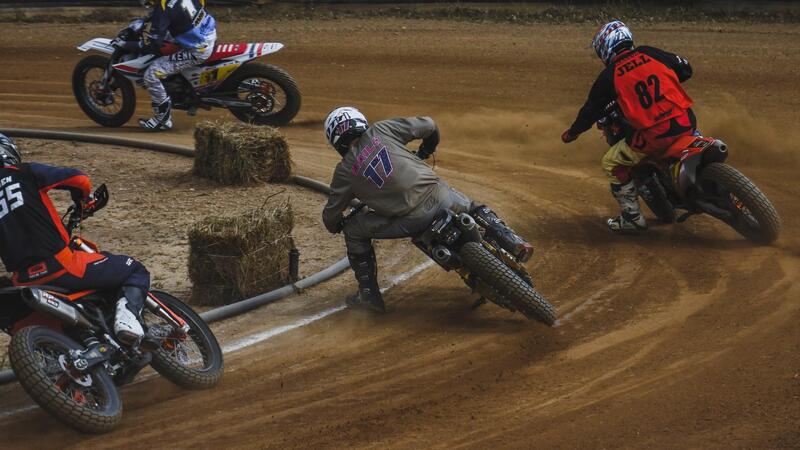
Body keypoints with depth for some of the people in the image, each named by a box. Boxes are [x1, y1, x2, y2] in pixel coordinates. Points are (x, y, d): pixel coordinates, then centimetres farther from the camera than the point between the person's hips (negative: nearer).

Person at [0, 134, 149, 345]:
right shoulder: (25, 173, 0)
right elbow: (79, 179, -2)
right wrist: (84, 202, 20)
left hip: (23, 281, 5)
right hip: (59, 264, -5)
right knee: (136, 271, 9)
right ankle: (127, 313, -18)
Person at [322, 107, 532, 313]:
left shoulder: (344, 171, 7)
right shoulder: (379, 130, 9)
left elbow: (331, 215, 14)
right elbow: (428, 125, 11)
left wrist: (337, 225, 39)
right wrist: (426, 150, 33)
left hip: (413, 218, -3)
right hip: (439, 195, 3)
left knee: (354, 230, 16)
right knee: (475, 209, 34)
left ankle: (369, 293, 16)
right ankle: (514, 242, 18)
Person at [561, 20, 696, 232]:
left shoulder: (609, 76, 1)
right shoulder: (651, 54, 9)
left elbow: (591, 109, 12)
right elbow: (686, 69, 19)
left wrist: (571, 133, 29)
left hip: (653, 135, -4)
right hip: (686, 122, 5)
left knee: (612, 165, 15)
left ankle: (633, 218, 18)